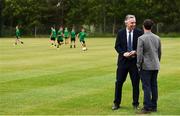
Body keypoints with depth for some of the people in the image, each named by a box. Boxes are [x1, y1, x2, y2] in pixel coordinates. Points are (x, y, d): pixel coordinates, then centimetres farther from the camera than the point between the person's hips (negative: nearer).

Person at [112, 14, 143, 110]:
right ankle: (116, 103, 15)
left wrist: (136, 52, -16)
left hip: (135, 61, 0)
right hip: (123, 61, 1)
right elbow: (117, 46, 1)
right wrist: (123, 53, -15)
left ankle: (135, 104, 16)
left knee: (135, 83, 4)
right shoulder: (120, 33, 1)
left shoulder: (139, 33, -2)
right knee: (119, 82, 3)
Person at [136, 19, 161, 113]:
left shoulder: (141, 38, -13)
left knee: (146, 87, -3)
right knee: (154, 86, 9)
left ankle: (147, 107, -4)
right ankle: (154, 106, 14)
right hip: (155, 66, 6)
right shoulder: (157, 38, 5)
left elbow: (139, 54, -16)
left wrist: (138, 66, -7)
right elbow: (159, 53, 13)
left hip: (146, 66, -6)